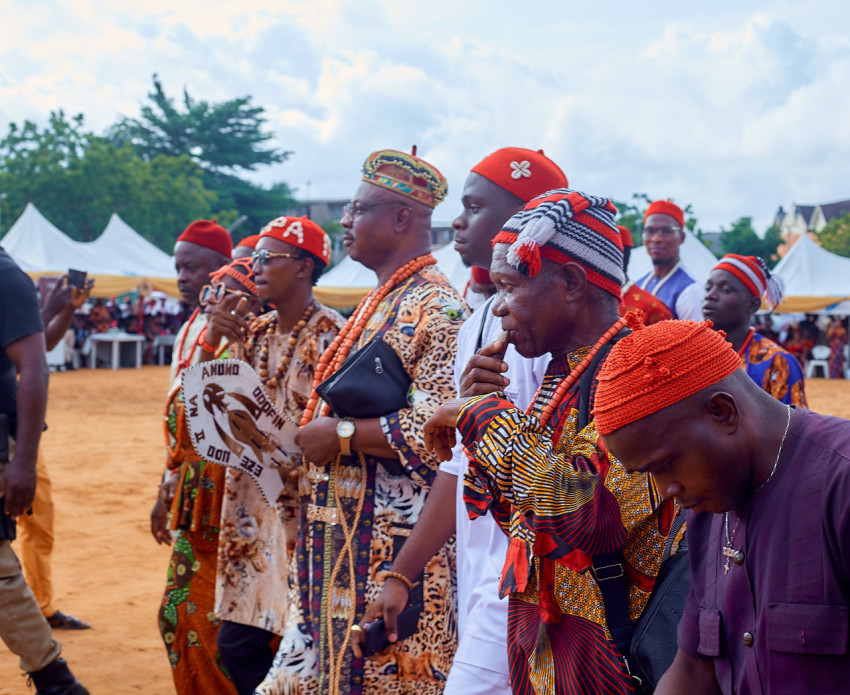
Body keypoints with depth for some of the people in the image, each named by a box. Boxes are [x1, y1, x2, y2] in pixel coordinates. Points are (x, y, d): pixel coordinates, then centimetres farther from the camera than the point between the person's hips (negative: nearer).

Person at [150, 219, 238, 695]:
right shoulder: (190, 330, 16)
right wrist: (168, 490, 22)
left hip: (228, 492, -8)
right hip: (192, 494, 9)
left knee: (211, 620, -5)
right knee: (180, 615, 11)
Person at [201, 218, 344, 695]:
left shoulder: (330, 333, -9)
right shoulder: (254, 333, 12)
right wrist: (213, 339, -5)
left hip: (305, 506, -7)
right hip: (253, 503, 7)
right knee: (238, 642, 8)